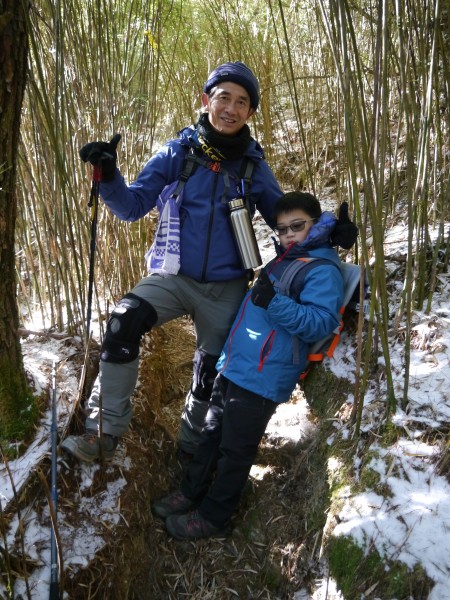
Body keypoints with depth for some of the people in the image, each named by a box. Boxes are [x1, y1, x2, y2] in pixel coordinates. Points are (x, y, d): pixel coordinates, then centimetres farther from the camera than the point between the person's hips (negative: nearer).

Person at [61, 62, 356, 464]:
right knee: (124, 321, -30)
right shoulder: (177, 153, -2)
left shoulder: (254, 165, 1)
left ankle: (192, 447, 40)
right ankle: (105, 432, -18)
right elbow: (132, 206, -3)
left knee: (211, 376, 13)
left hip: (226, 289, 2)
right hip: (174, 277, -1)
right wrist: (109, 176, -23)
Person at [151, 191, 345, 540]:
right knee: (212, 433, 19)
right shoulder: (284, 260, 17)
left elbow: (322, 323, -22)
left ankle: (212, 517, 21)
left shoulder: (323, 269, -10)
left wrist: (275, 302, -30)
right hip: (234, 365, 9)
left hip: (262, 377, -9)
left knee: (235, 449, 4)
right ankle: (192, 492, 36)